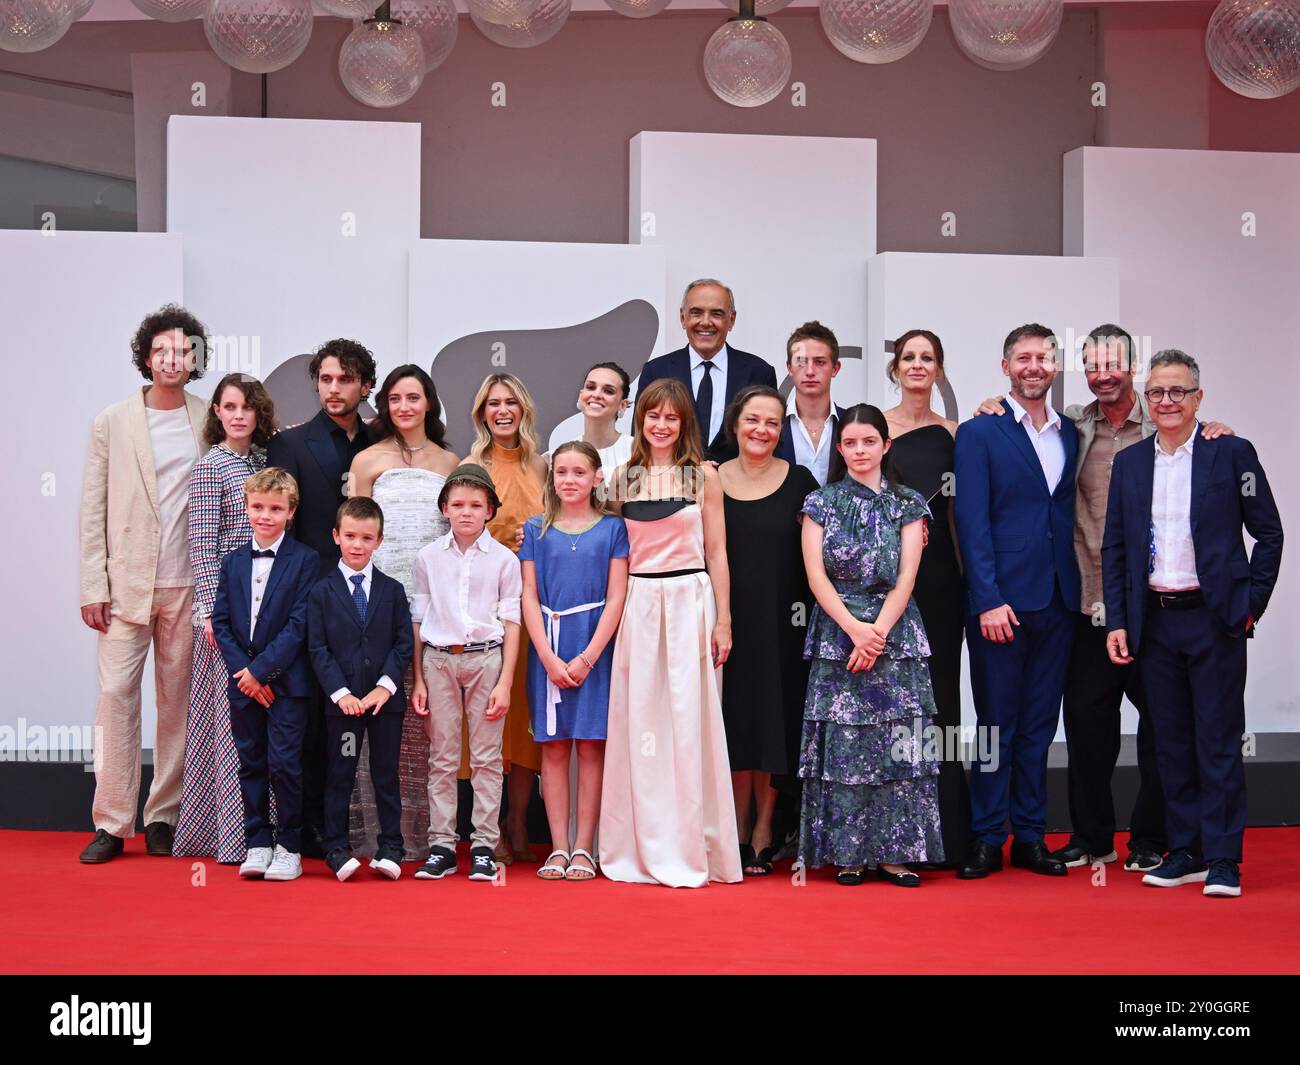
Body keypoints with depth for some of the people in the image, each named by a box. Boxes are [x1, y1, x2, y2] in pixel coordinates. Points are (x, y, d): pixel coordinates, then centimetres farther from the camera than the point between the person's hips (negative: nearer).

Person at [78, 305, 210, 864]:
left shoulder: (210, 424, 7)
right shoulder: (112, 423, 5)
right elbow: (93, 510, 4)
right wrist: (93, 588, -3)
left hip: (188, 586, 1)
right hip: (126, 584, -1)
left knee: (178, 702, 4)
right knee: (116, 694, -6)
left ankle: (163, 817, 13)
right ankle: (111, 824, 0)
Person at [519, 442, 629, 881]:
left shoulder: (612, 528, 3)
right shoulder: (536, 529, 8)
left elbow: (616, 598, -1)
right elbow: (529, 597, 4)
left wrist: (588, 657, -10)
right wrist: (550, 659, -7)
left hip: (594, 647, -1)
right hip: (548, 650, 1)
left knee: (590, 745, -1)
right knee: (553, 747, 2)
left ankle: (583, 847, 4)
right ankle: (558, 848, 6)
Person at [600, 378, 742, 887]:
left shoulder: (704, 476, 3)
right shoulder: (623, 478, 9)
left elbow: (716, 551, 2)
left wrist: (723, 620, -2)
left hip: (689, 602, -2)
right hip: (636, 604, 2)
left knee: (687, 719, -3)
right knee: (637, 721, 2)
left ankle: (689, 849, 3)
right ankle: (641, 847, 9)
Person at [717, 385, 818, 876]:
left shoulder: (800, 481, 1)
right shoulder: (710, 481, 4)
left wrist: (806, 612, -8)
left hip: (780, 623, -1)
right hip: (727, 622, 1)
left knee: (773, 722, 2)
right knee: (734, 722, 4)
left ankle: (763, 831, 12)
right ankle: (738, 832, 12)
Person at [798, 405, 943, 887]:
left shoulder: (908, 505, 7)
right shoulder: (821, 503, 7)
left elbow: (906, 579, 0)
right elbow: (816, 576, -1)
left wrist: (877, 631, -12)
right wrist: (854, 629, -12)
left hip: (895, 634, 0)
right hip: (836, 634, 0)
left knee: (898, 742, -4)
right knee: (842, 744, -3)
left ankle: (894, 853, 1)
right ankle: (849, 853, 3)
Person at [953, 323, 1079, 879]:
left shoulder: (1070, 434, 13)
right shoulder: (978, 433, -2)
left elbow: (1071, 514, 12)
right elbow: (972, 521, -8)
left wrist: (1081, 590, 3)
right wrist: (988, 599, -14)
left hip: (1057, 601, 5)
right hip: (1001, 599, -5)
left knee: (1039, 724, 10)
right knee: (996, 724, 1)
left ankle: (1030, 837, 17)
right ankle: (986, 840, 8)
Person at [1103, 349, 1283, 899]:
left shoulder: (1232, 453, -1)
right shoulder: (1128, 462, 9)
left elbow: (1268, 534, 2)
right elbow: (1114, 548, 10)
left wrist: (1251, 605, -3)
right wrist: (1116, 622, 3)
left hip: (1215, 620, -4)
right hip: (1154, 622, 4)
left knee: (1218, 741, -1)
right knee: (1171, 741, 9)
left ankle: (1223, 858, 6)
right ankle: (1186, 852, 17)